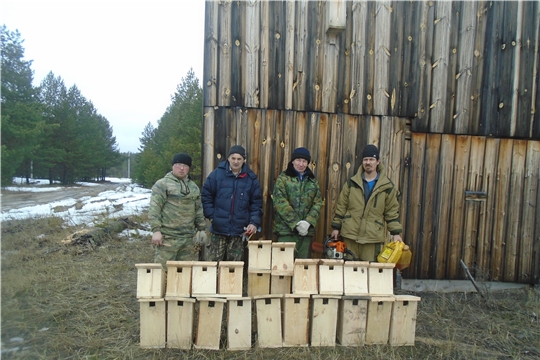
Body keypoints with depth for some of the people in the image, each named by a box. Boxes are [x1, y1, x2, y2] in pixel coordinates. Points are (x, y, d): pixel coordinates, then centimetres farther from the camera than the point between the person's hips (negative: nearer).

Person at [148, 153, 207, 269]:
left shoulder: (194, 187, 16)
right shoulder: (162, 184, -3)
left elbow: (199, 210, 19)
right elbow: (154, 208, -9)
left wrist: (202, 229, 16)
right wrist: (156, 230, -16)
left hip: (189, 238, 5)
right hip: (168, 237, -5)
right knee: (164, 269, -2)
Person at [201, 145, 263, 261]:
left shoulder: (251, 178, 3)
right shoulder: (217, 174, -3)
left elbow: (257, 203, 5)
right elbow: (205, 195, 2)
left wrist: (254, 223, -7)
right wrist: (211, 216, -7)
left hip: (239, 232, 2)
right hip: (218, 230, -1)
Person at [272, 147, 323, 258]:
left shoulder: (313, 181, 13)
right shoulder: (283, 178, 0)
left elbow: (318, 203, 6)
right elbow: (280, 203, -10)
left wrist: (308, 222, -10)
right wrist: (296, 223, -15)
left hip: (306, 230, 4)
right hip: (286, 229, -4)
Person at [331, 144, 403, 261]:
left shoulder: (387, 186, 2)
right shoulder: (352, 183, 5)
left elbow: (392, 211, 4)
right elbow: (341, 206, 7)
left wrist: (396, 233, -2)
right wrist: (336, 227, 6)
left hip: (373, 236, -1)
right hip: (350, 234, 1)